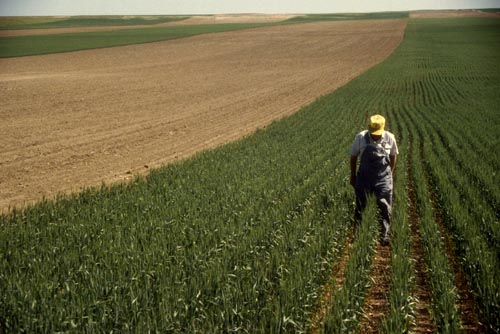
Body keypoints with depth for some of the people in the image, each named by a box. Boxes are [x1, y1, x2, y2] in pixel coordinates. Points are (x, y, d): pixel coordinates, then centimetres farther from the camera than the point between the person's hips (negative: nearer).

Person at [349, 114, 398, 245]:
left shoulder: (389, 138, -10)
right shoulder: (360, 138, -12)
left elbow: (393, 156, 8)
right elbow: (353, 157, 2)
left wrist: (390, 173, 12)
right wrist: (353, 176, 7)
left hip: (383, 178, 0)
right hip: (364, 177, 0)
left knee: (385, 207, 1)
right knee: (360, 206, 9)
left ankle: (385, 234, 14)